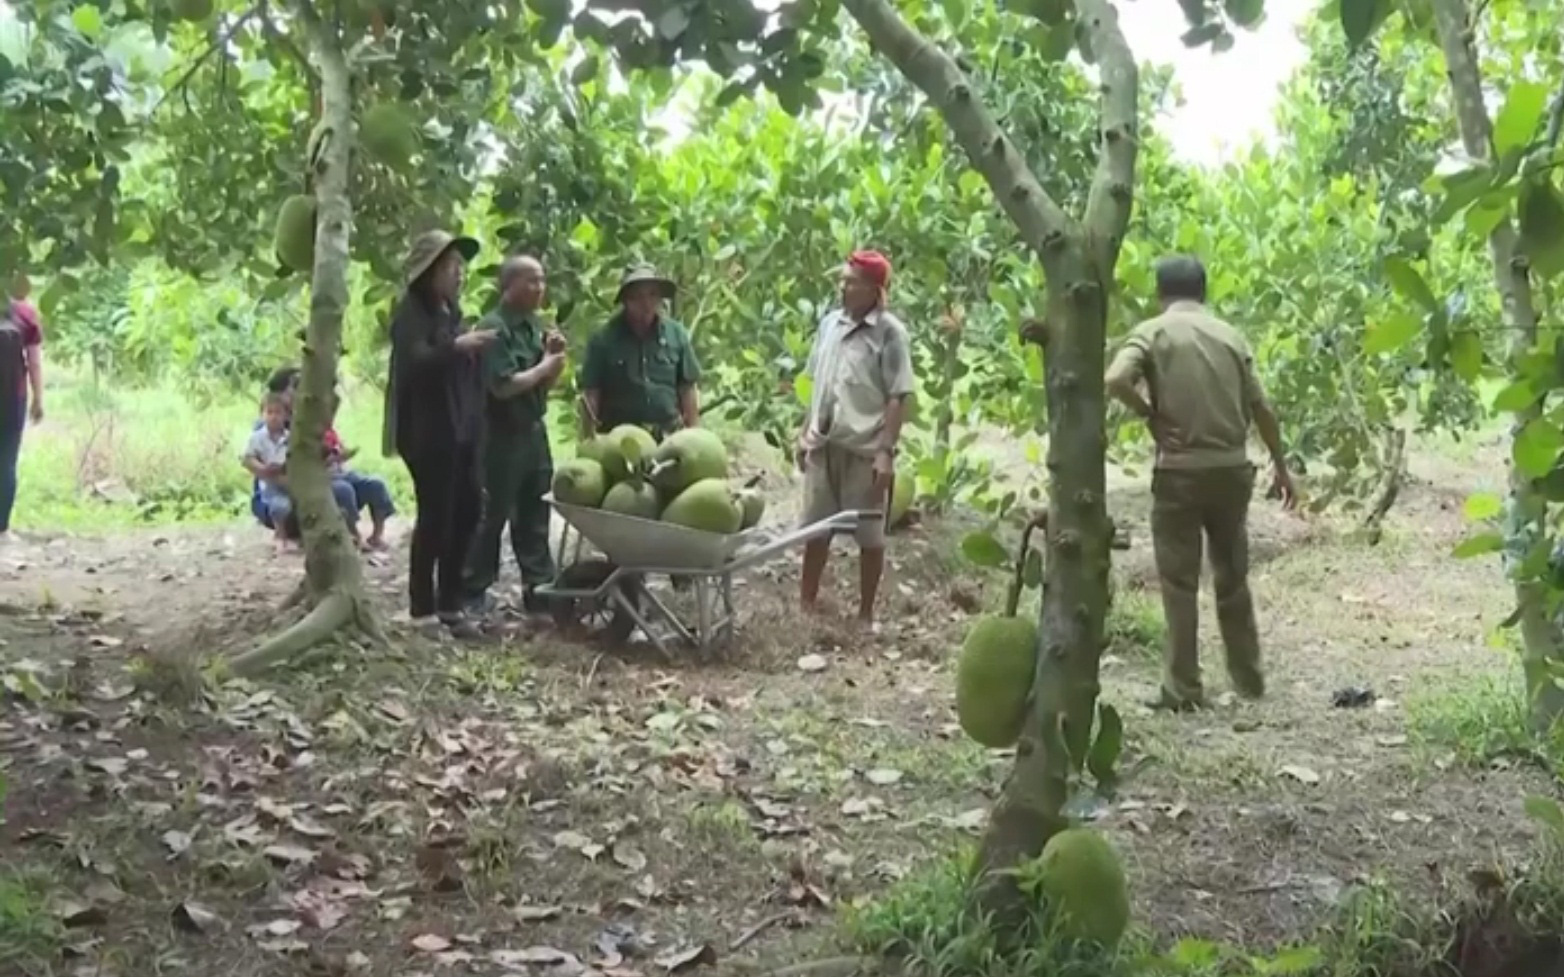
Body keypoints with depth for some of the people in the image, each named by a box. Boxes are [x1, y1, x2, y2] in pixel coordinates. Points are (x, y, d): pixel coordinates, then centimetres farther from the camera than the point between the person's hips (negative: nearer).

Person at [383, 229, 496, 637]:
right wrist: (456, 346, -37)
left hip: (460, 431, 8)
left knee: (466, 512, 6)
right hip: (428, 433, -8)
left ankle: (450, 604, 16)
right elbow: (414, 363, -24)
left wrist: (475, 425, 13)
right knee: (435, 516, -7)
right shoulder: (411, 313, -8)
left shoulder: (451, 312, 17)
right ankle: (423, 611, 2)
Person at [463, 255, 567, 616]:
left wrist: (555, 355, -4)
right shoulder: (493, 327, -16)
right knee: (492, 514, -1)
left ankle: (539, 588, 18)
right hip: (501, 436, -8)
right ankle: (473, 591, 9)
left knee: (535, 514, 11)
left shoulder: (535, 325, 10)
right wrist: (545, 365, -11)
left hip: (534, 430, 8)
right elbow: (503, 385, -22)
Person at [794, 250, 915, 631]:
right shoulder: (830, 323, 7)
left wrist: (886, 451, -19)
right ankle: (806, 601, 28)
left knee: (869, 534, 5)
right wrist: (806, 432, 12)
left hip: (865, 450, -6)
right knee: (816, 527, 15)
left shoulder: (890, 333, -11)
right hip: (825, 445, 6)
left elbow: (898, 398, -13)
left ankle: (866, 613, 17)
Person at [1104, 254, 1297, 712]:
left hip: (1180, 470, -4)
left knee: (1180, 583, 3)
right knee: (1233, 576, 17)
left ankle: (1183, 687, 4)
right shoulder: (1229, 334, 9)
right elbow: (1260, 407, 10)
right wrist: (1280, 464, 18)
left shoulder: (1152, 331, -3)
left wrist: (1150, 416, -6)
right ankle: (1248, 677, 25)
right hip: (1232, 467, 4)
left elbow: (1116, 380, -21)